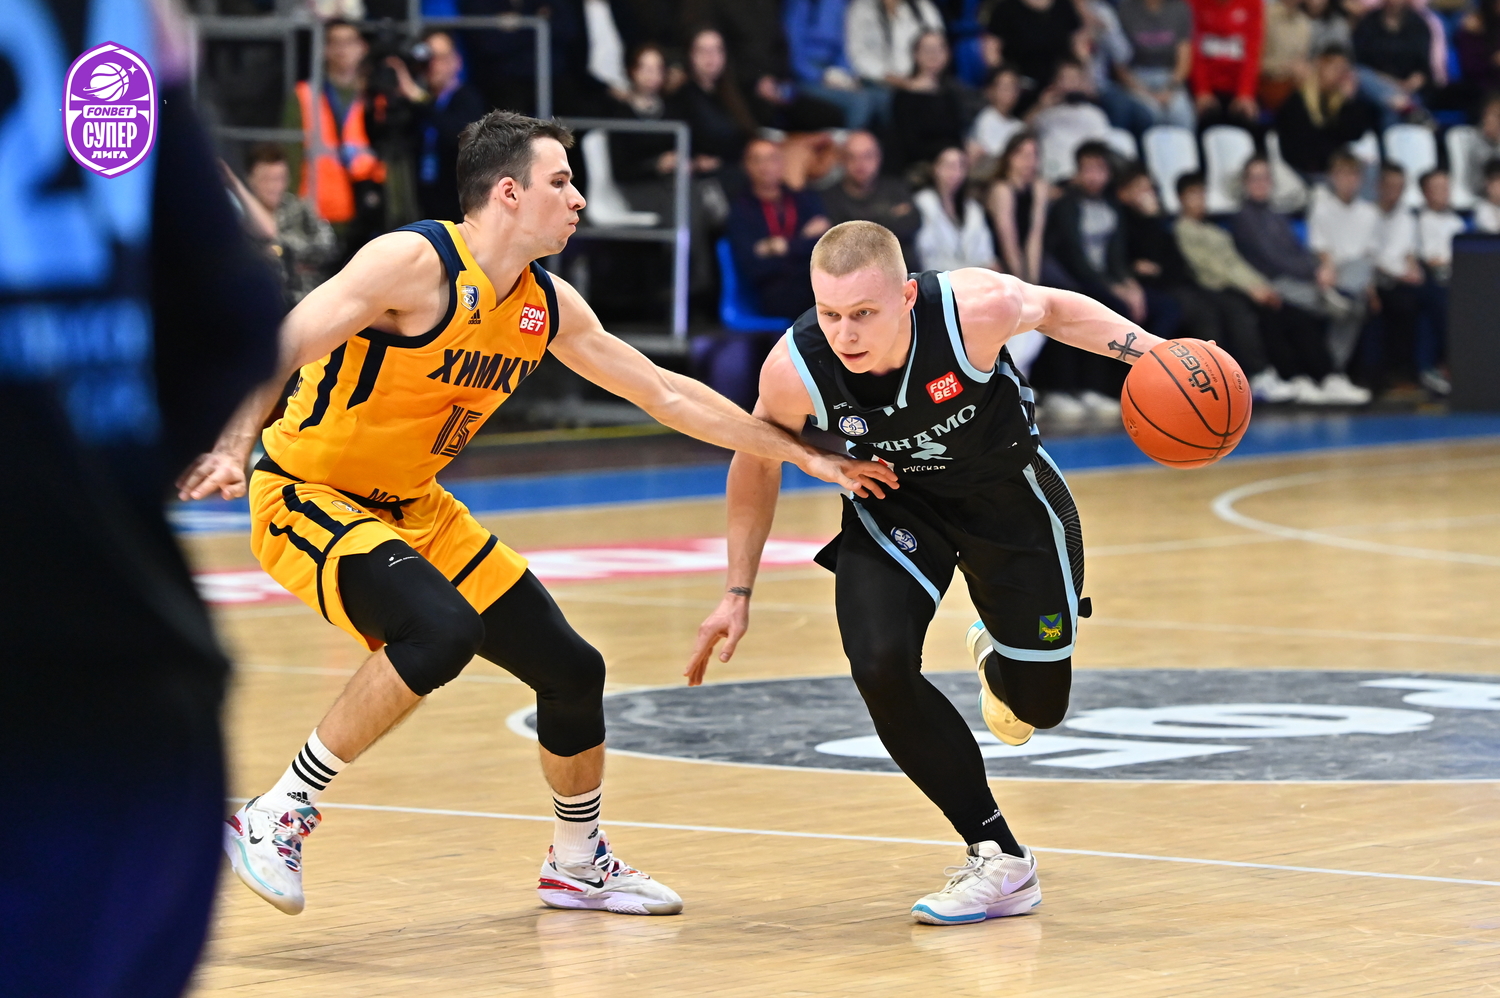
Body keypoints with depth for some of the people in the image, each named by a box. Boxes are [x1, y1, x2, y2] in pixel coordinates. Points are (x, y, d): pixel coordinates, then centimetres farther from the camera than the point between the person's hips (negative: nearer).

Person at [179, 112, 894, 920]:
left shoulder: (547, 305, 3)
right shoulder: (417, 263, -22)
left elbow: (666, 392, 11)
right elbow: (280, 346, -29)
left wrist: (802, 455, 12)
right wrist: (232, 445, -45)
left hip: (410, 506, 8)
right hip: (303, 494, -8)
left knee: (571, 668, 8)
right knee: (441, 632, -34)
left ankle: (578, 864, 32)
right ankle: (276, 817, -22)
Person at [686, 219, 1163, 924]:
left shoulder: (977, 310, -36)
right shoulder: (794, 369, -30)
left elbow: (1054, 309, -10)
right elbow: (756, 463, -8)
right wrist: (738, 593, -4)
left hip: (1005, 490, 0)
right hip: (893, 505, 0)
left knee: (1038, 704, 6)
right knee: (880, 666, -24)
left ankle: (997, 659, 48)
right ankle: (1000, 861, -9)